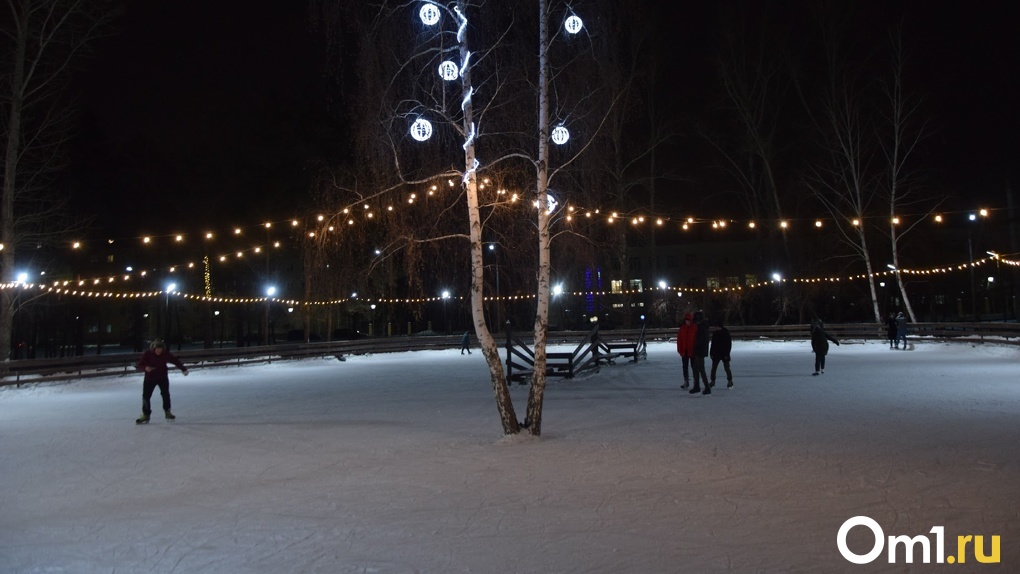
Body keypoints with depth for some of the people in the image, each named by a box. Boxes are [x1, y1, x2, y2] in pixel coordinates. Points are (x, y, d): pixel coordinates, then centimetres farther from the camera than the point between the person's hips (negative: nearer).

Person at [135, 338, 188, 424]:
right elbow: (139, 365, -20)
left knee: (165, 394, 0)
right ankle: (146, 415, 10)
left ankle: (167, 412, 21)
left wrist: (183, 369, -12)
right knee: (146, 396, -3)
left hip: (163, 378, 1)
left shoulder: (166, 354, -14)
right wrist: (145, 368, -42)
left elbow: (175, 361, -6)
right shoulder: (147, 354, -19)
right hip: (150, 378, -1)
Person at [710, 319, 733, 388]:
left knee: (727, 368, -4)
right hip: (716, 354, 5)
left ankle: (730, 381, 7)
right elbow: (713, 344, 11)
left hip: (724, 354, -4)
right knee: (713, 368, 6)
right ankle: (712, 381, 17)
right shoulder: (715, 334, 5)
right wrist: (711, 353, 7)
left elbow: (729, 345, -9)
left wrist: (727, 354, -15)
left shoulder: (726, 334, -7)